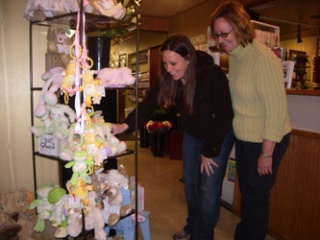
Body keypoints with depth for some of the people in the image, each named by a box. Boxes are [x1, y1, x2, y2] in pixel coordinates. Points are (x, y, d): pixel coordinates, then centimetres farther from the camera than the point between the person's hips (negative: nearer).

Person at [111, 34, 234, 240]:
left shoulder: (213, 76, -30)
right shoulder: (168, 78, -14)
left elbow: (224, 116, -24)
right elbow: (149, 104, -20)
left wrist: (209, 151, -18)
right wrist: (125, 126, -37)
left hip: (219, 135, -5)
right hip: (192, 134, 5)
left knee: (209, 188, -4)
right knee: (190, 183, 13)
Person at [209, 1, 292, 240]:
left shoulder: (263, 59, -23)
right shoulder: (234, 56, 2)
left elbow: (277, 109, -23)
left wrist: (266, 154, -19)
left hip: (266, 141, -8)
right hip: (244, 138, 8)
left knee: (256, 196, 10)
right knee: (246, 192, 23)